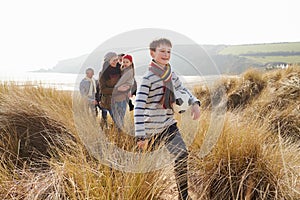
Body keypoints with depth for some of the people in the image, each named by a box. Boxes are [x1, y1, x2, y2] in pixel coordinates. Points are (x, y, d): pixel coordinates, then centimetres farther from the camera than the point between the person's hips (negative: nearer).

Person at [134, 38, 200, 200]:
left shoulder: (171, 74, 5)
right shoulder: (148, 77, -16)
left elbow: (182, 89, 23)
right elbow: (139, 107, -20)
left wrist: (194, 103, 3)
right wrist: (141, 136, -25)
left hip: (169, 124, 6)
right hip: (153, 128, -5)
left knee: (182, 156, -6)